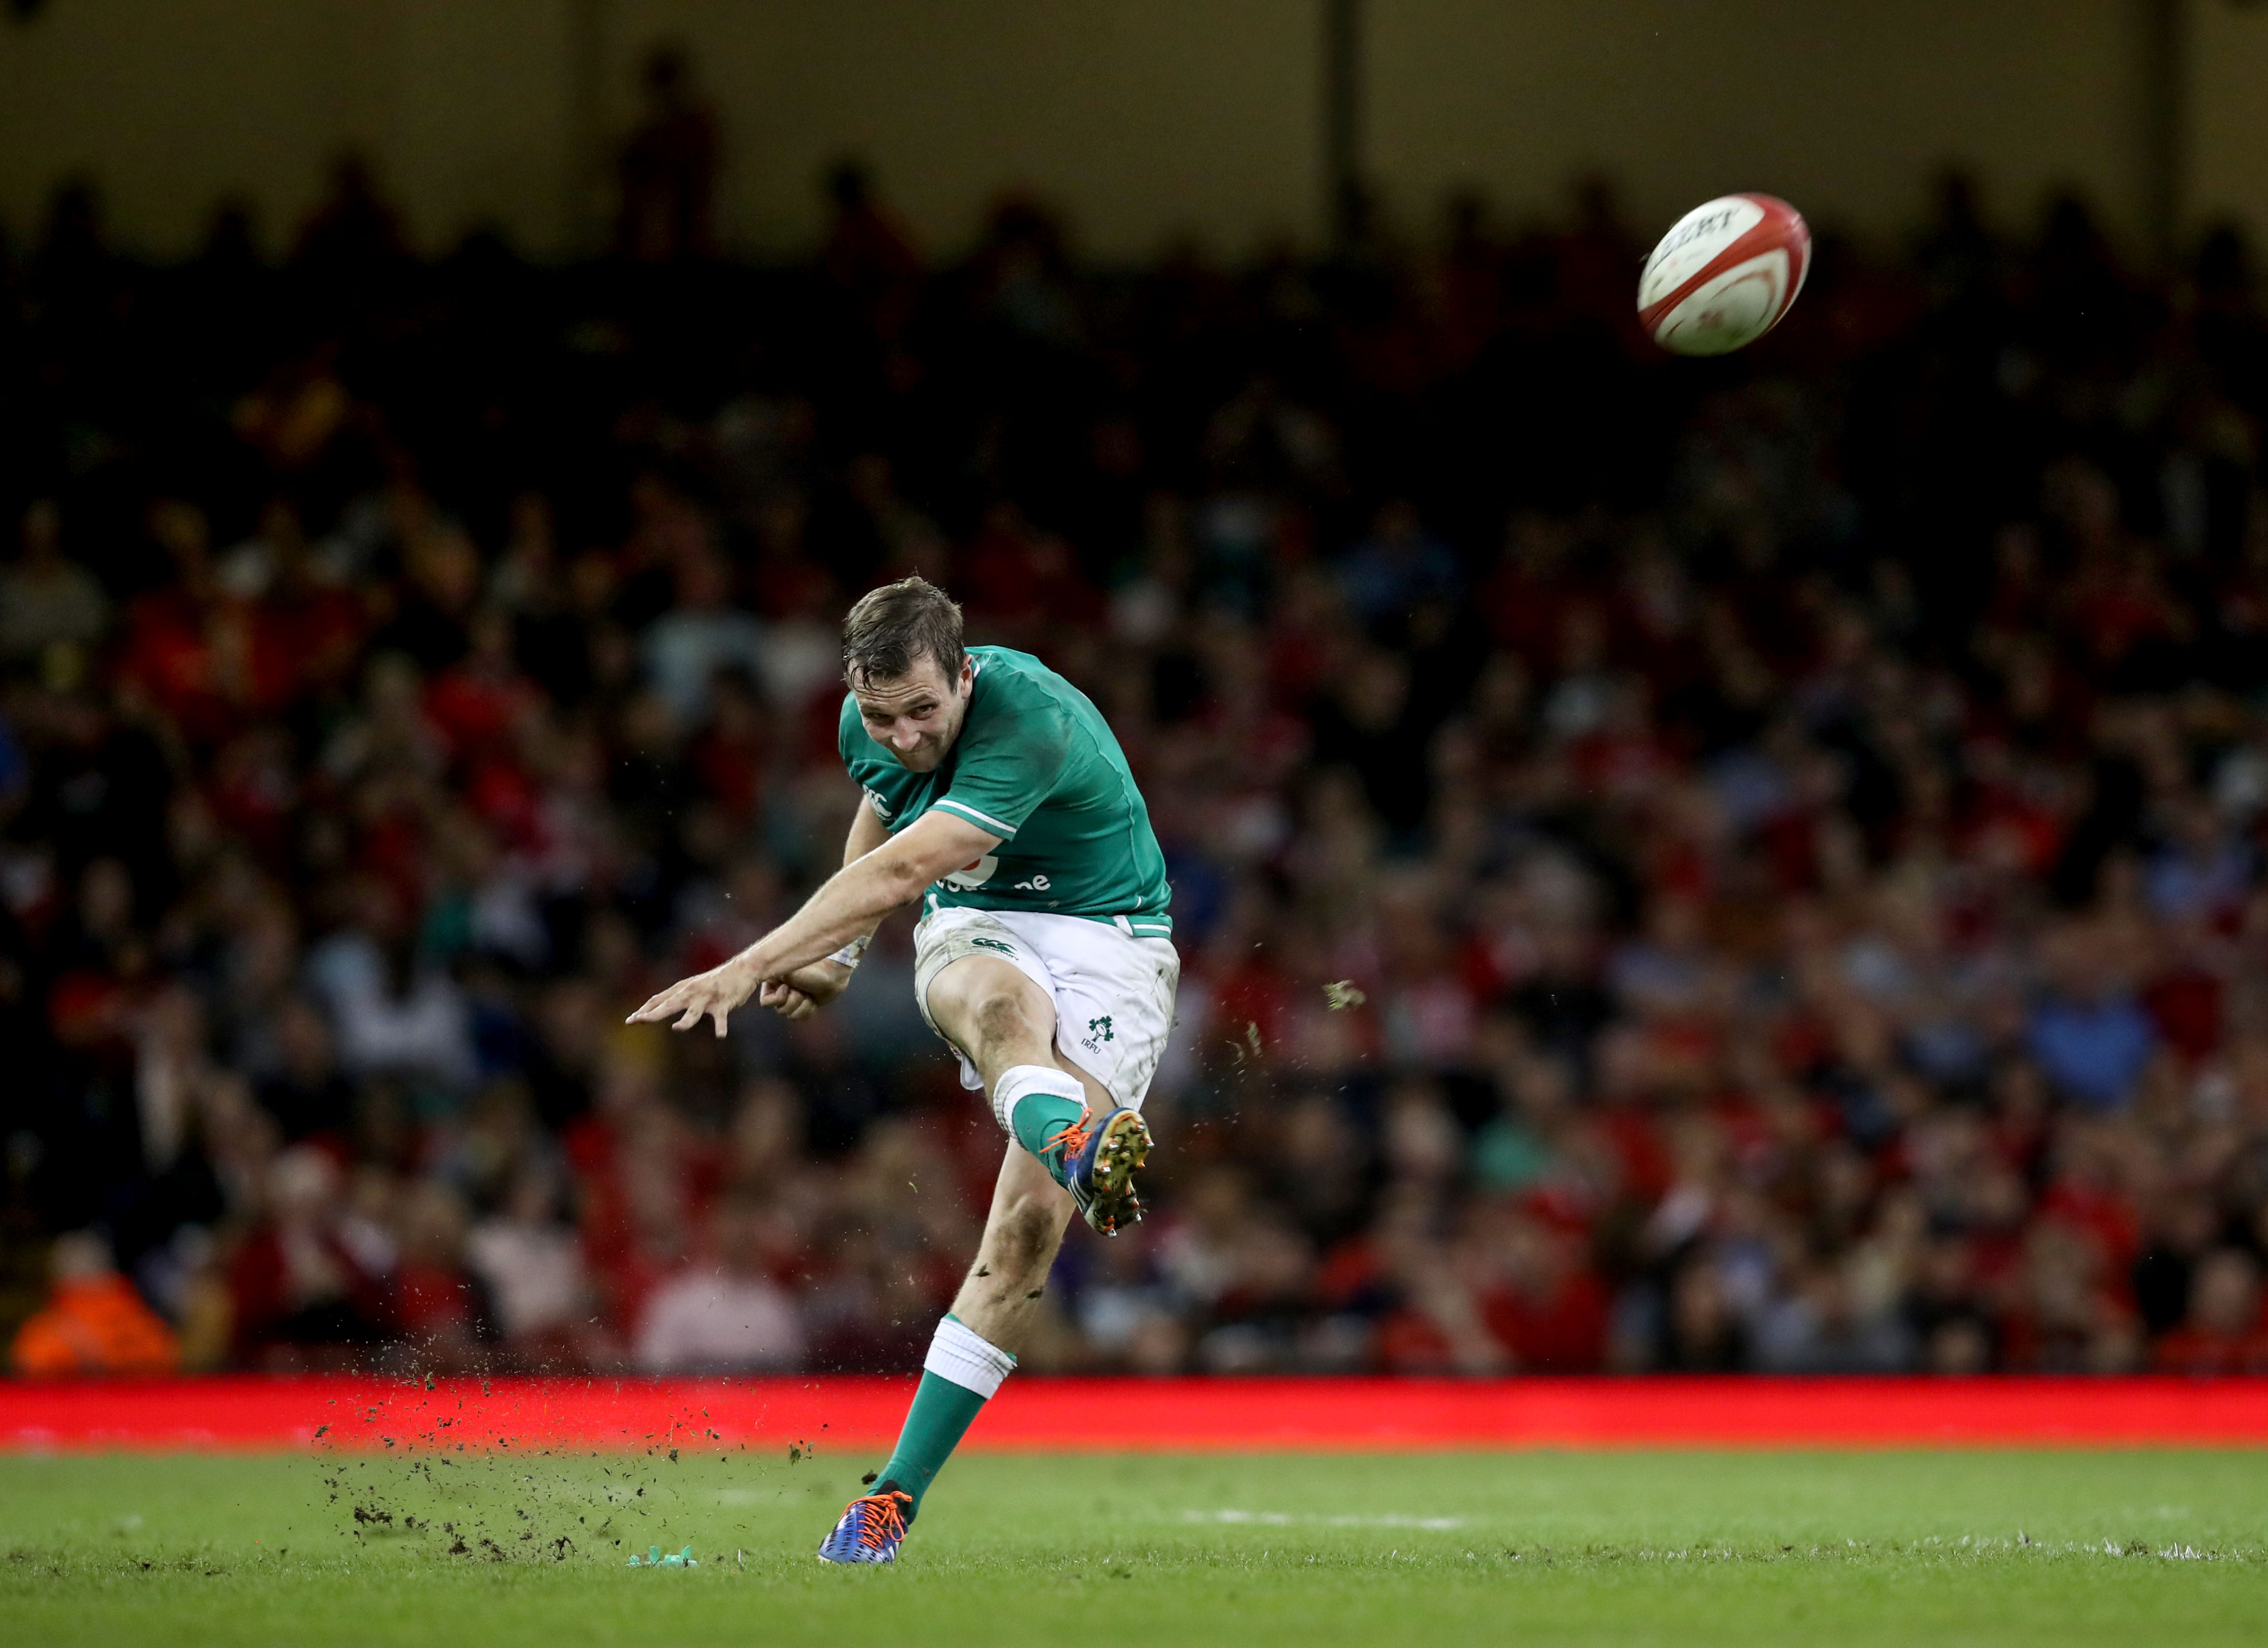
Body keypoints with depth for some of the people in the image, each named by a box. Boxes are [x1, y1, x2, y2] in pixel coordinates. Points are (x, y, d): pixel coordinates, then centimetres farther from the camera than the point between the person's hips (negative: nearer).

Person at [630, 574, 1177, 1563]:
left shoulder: (1032, 724, -27)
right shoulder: (870, 727, -2)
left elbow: (898, 874, -31)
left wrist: (751, 968, -33)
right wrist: (835, 957, 21)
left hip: (1106, 943, -4)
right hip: (975, 935, 4)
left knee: (1027, 1226, -19)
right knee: (1005, 1010, -38)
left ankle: (897, 1495, -13)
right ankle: (1082, 1146, -73)